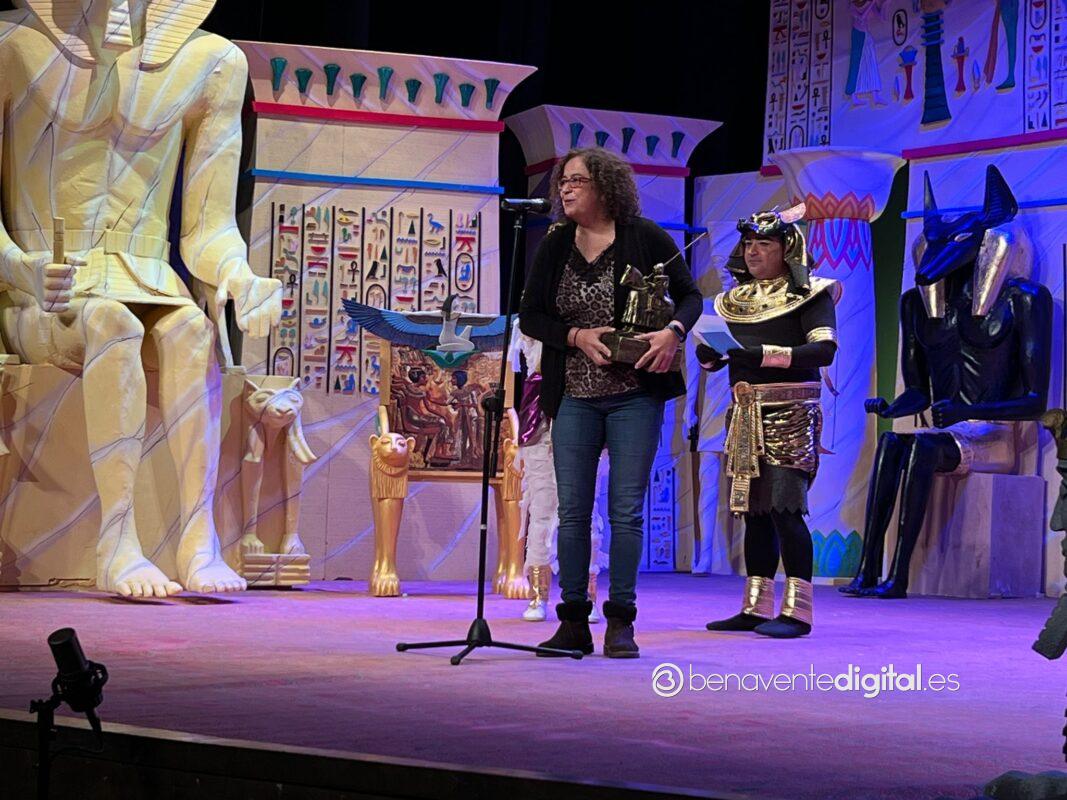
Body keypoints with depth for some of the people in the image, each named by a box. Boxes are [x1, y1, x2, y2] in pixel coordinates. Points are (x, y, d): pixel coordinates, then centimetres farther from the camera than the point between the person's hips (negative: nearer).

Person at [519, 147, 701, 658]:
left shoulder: (646, 238, -3)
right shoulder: (554, 246, 5)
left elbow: (690, 295, 4)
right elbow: (530, 316, 6)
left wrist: (673, 332, -17)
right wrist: (577, 337, -10)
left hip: (635, 395, -3)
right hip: (574, 396, 3)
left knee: (627, 510, -1)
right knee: (572, 510, 3)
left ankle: (620, 622, 5)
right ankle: (573, 622, 9)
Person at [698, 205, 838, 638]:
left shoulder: (809, 294, -3)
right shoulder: (734, 300, 16)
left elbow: (825, 348, -15)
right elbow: (718, 355, 17)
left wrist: (764, 354, -24)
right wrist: (709, 354, -7)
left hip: (790, 413, -6)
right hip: (746, 414, 7)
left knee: (785, 507, -13)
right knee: (754, 509, 7)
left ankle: (797, 610, -12)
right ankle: (755, 607, 11)